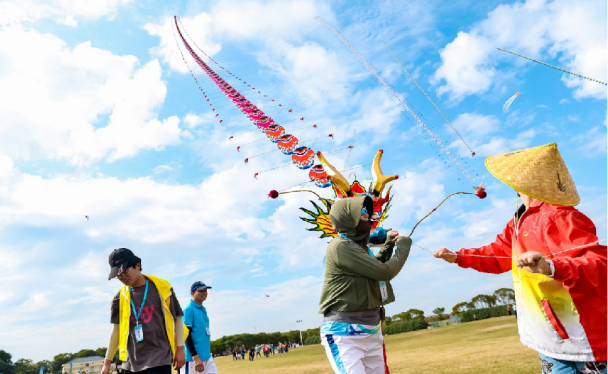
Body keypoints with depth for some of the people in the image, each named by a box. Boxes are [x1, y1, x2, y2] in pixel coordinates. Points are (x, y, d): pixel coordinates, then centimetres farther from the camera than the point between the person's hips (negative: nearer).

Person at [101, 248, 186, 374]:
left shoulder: (162, 287, -4)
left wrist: (180, 349, 0)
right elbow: (117, 329, 13)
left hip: (160, 358, -4)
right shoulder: (120, 297, 5)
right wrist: (107, 362, 14)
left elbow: (177, 318, 2)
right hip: (132, 361, 4)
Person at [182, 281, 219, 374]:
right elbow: (186, 335, -15)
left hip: (207, 357, 8)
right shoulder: (188, 310, -10)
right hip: (192, 359, -8)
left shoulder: (203, 310, 15)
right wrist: (195, 357, -21)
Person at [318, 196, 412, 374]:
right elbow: (386, 272, -19)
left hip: (371, 329, 9)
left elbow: (375, 268, 29)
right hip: (344, 332, -9)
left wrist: (388, 244, 19)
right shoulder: (340, 246, -19)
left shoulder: (358, 245, 11)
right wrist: (403, 245, -4)